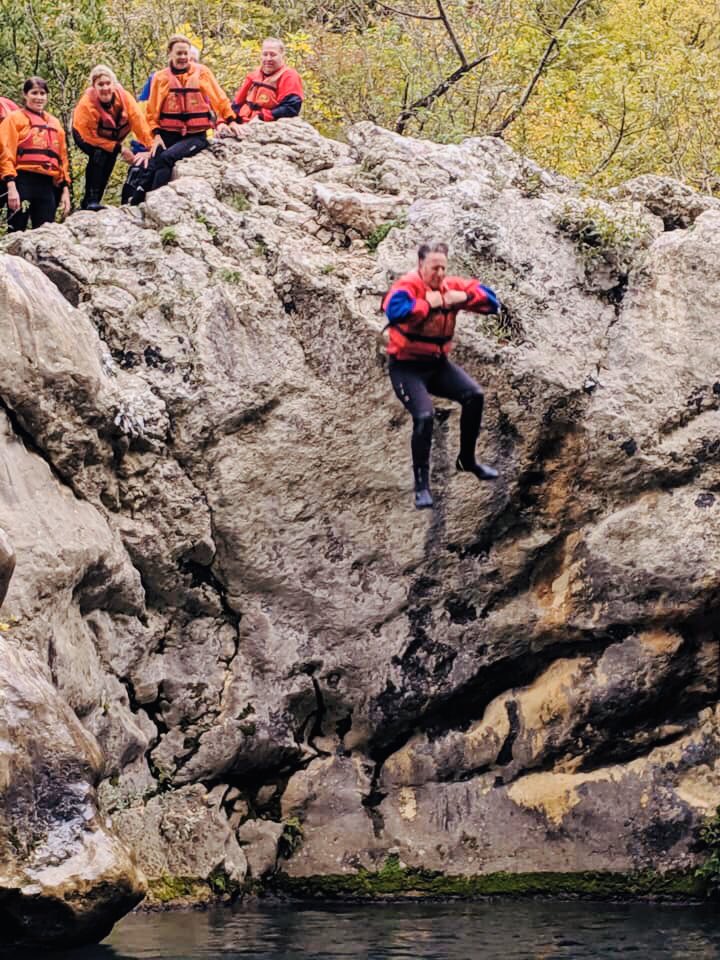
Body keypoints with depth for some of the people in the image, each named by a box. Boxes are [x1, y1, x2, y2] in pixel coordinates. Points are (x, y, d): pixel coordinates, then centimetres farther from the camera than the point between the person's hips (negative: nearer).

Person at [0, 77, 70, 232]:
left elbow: (62, 157, 22)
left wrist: (65, 189, 14)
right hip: (23, 184, -5)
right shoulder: (15, 119, 5)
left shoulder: (54, 123, 21)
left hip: (48, 186, 5)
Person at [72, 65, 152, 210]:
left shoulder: (124, 97, -30)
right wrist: (119, 148, -33)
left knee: (109, 161, -11)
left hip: (113, 136, 4)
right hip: (86, 135, -4)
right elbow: (90, 136, -31)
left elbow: (139, 122, -32)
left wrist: (150, 147, -41)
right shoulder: (86, 104, -36)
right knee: (99, 153, -29)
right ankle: (91, 200, -26)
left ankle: (89, 202, 6)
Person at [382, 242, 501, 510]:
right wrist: (428, 303, -29)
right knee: (423, 416, -23)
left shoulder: (451, 286, -1)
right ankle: (421, 485, -9)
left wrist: (464, 297, -17)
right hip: (407, 366, -6)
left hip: (438, 363, 6)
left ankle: (467, 460, 13)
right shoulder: (407, 286, -18)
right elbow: (395, 310, -41)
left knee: (473, 396, -9)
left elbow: (491, 301, 1)